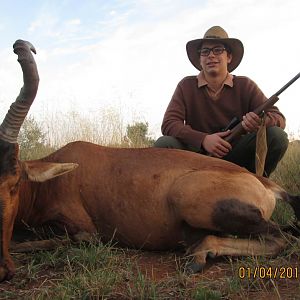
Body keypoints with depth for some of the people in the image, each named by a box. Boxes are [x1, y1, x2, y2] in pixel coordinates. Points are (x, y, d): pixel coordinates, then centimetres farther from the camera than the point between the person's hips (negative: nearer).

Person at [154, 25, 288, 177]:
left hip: (237, 158, 1)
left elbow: (279, 118, -4)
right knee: (163, 144, -25)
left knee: (277, 136, -20)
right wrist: (203, 139, -26)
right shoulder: (186, 86, 3)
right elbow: (168, 124, -9)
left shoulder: (245, 85, 4)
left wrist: (259, 120, -30)